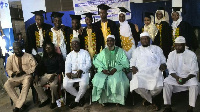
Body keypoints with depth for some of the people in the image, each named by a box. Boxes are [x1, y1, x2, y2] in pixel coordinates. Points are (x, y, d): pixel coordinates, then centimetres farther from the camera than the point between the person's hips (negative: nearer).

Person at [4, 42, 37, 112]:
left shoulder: (29, 56, -5)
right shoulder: (10, 58, 5)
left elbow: (35, 67, -10)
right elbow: (8, 69, 13)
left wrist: (24, 72, -18)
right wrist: (12, 73, -11)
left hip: (26, 75, -3)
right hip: (15, 77, 4)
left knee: (26, 83, -37)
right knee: (7, 85, -25)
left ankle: (18, 106, -31)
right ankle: (19, 103, -22)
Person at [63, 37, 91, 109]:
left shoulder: (85, 53, 11)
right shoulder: (69, 55, 20)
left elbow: (88, 64, -1)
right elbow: (67, 65, 4)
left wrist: (81, 70, -18)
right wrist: (68, 72, -18)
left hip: (83, 72, -3)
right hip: (72, 73, 3)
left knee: (84, 84, -33)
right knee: (65, 85, -23)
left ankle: (76, 100, -6)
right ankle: (80, 97, -1)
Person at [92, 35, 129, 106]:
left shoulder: (120, 51, 9)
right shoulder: (103, 51, 15)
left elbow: (125, 63, -1)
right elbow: (96, 61, 6)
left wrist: (115, 69, -16)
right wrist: (102, 69, -12)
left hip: (116, 71, -2)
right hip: (105, 71, 2)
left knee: (116, 80, -34)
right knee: (98, 79, -28)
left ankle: (117, 99, -15)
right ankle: (102, 99, -13)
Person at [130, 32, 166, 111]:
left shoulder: (157, 49, 22)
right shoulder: (136, 50, 24)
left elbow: (163, 60, 19)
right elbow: (132, 61, 20)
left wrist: (163, 64, -3)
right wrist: (133, 67, -2)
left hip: (154, 72, 0)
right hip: (140, 73, 0)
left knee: (158, 86, -31)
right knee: (137, 86, -32)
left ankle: (147, 98, 5)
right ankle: (152, 101, -2)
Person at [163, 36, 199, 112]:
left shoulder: (191, 55, -5)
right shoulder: (171, 54, 2)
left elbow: (194, 71, -7)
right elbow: (170, 70, -1)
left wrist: (185, 79, -24)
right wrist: (176, 77, -21)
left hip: (188, 77, -1)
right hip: (175, 76, 2)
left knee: (194, 85, -32)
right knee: (166, 82, -27)